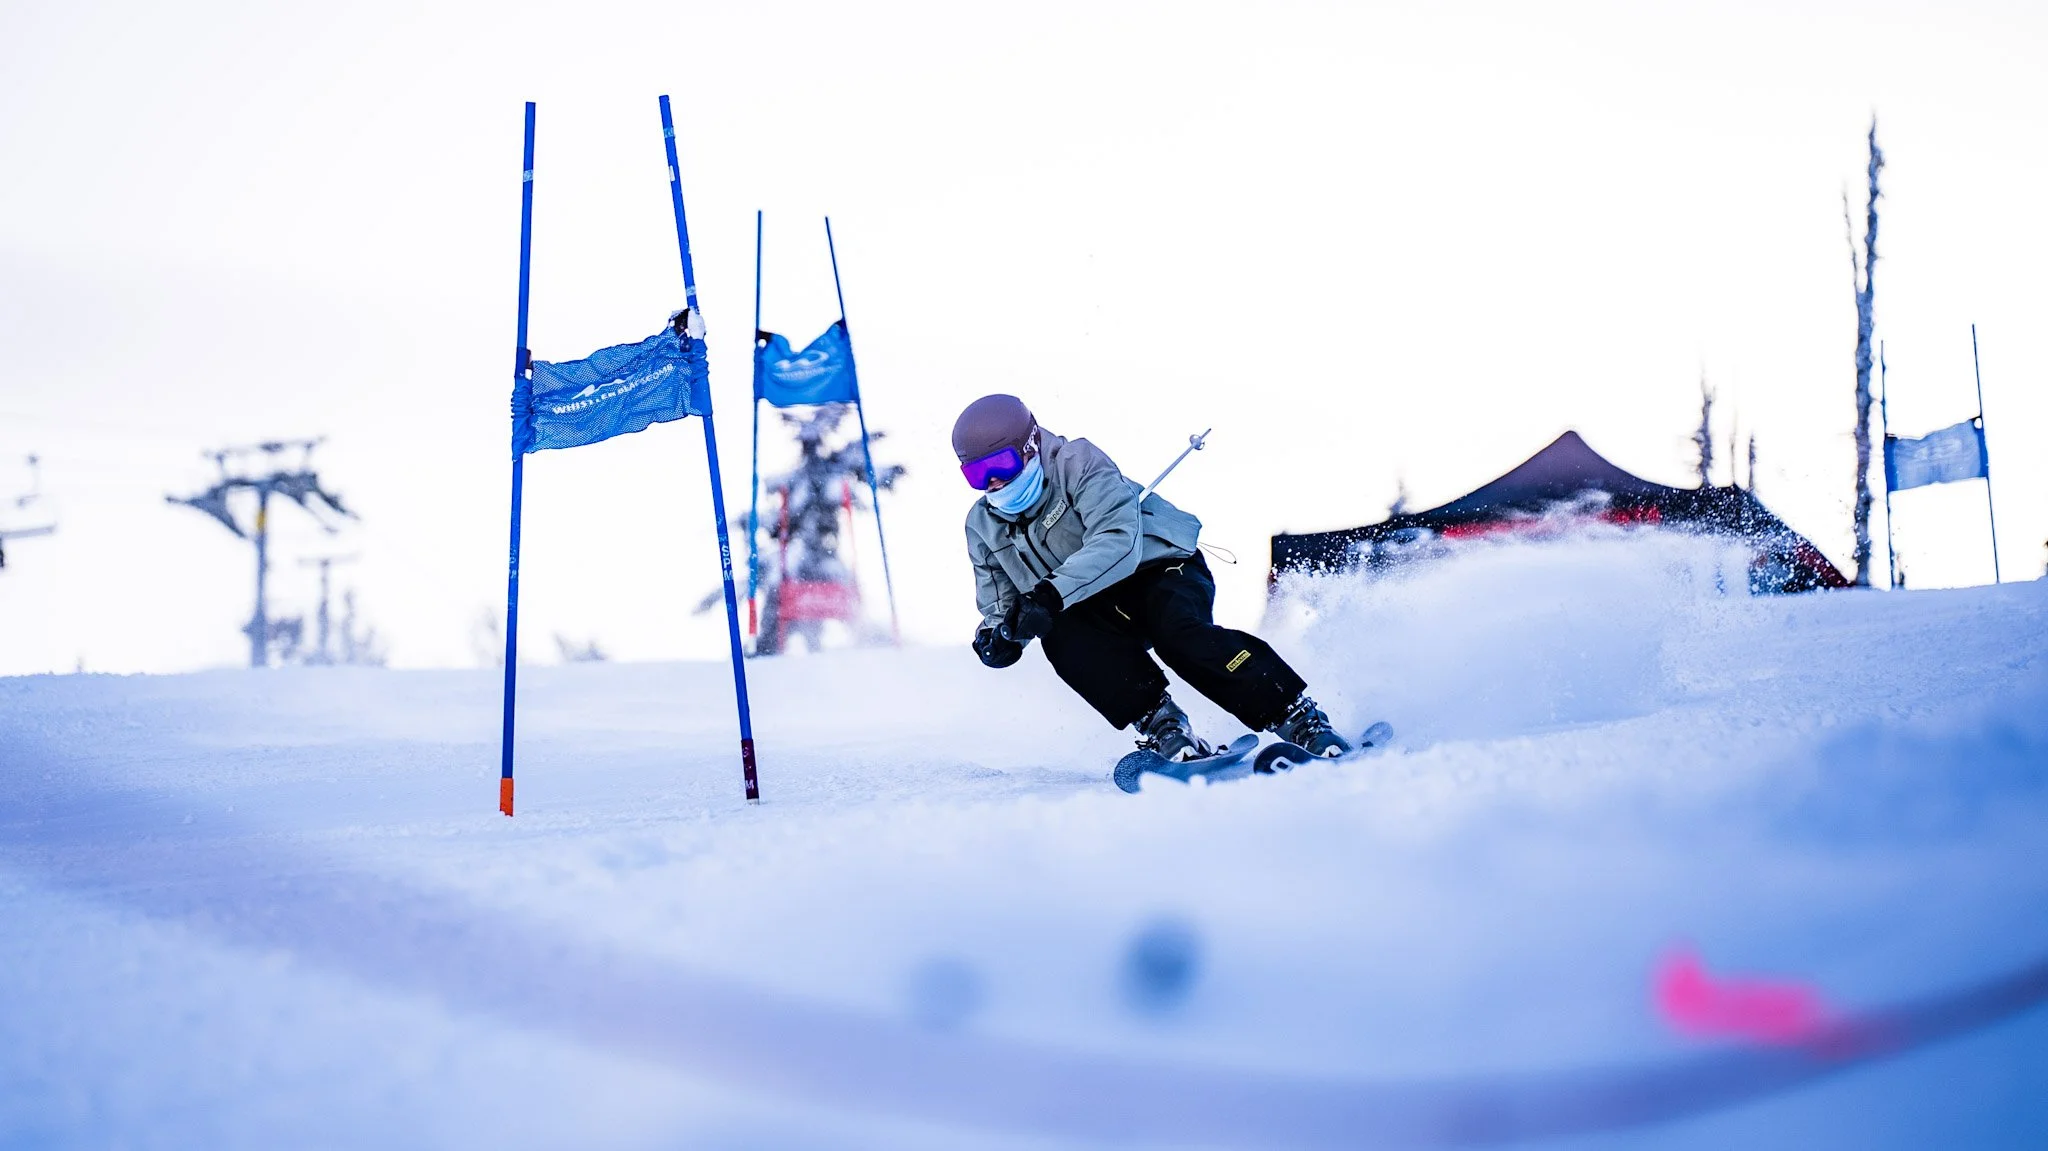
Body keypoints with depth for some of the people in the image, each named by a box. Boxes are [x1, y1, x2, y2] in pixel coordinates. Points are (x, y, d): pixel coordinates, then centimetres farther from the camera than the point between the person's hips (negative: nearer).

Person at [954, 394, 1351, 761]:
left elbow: (1118, 543, -30)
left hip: (1163, 568, -5)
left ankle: (1301, 722, -32)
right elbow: (998, 601, 10)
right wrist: (999, 633, -15)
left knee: (1178, 629, -36)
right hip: (1102, 611, 5)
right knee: (1060, 636, -28)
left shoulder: (1076, 463, -17)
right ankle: (1162, 726, -29)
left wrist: (1051, 595, -41)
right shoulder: (983, 527, 2)